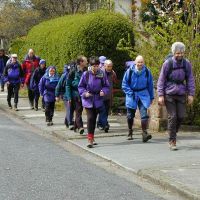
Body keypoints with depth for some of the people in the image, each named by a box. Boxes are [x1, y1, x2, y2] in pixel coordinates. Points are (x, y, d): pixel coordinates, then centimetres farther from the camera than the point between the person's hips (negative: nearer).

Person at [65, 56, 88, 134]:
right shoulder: (73, 72, -6)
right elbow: (68, 85, -4)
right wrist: (69, 97, -9)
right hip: (76, 95, -5)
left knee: (79, 111, 11)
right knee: (78, 111, -11)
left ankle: (76, 126, 22)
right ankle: (80, 127, -17)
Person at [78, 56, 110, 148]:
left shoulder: (102, 74, -3)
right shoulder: (86, 74, -6)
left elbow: (106, 86, 6)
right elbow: (80, 86, 2)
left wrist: (103, 91, -14)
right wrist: (85, 93, -15)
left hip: (98, 100, 2)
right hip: (88, 100, -2)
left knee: (94, 119, 12)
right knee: (90, 118, -14)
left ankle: (91, 137, 27)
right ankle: (90, 139, -14)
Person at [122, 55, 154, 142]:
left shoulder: (147, 72, -3)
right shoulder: (129, 71, -8)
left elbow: (150, 85, 7)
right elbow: (124, 84, -1)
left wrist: (151, 97, 11)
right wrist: (130, 93, -11)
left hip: (143, 94, 0)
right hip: (132, 95, 0)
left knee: (144, 114, -15)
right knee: (130, 115, 10)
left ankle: (144, 133, -19)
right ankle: (130, 133, 28)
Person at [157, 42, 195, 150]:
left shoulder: (186, 64, 0)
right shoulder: (167, 63, -8)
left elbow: (190, 79, 6)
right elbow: (161, 80, -4)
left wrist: (191, 94, 0)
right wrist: (160, 95, -9)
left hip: (181, 94, 3)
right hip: (169, 94, -3)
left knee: (181, 116, 0)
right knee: (172, 117, -6)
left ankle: (174, 132, 27)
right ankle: (172, 141, 0)